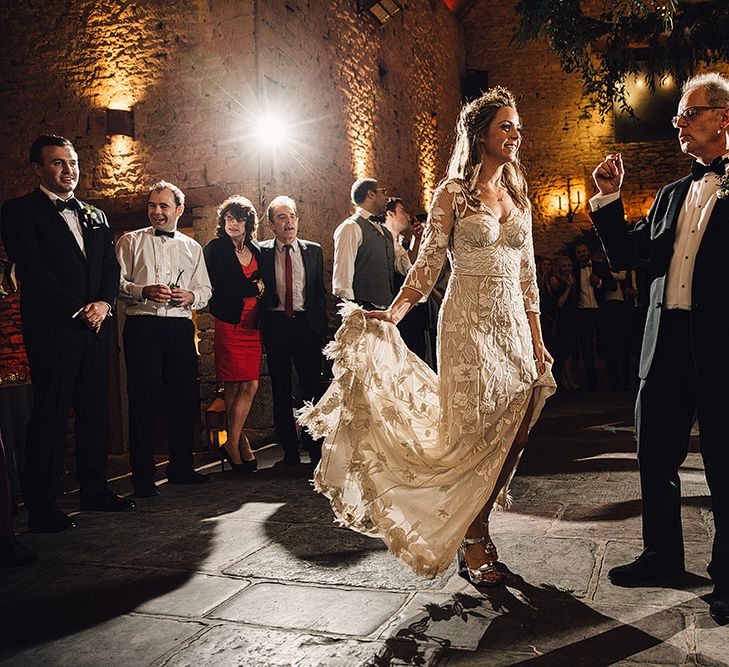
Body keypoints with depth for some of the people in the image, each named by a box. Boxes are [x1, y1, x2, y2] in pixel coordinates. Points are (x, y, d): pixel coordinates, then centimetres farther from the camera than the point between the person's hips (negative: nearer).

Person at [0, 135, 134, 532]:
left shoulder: (95, 216, 20)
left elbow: (111, 267, 16)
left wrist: (103, 303, -4)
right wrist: (78, 310, -12)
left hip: (94, 326, 6)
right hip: (52, 328, -6)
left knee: (95, 410, 9)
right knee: (50, 414, -4)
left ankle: (94, 490, 19)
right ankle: (42, 505, 4)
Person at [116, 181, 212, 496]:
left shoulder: (192, 247, 18)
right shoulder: (131, 241, 9)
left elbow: (205, 289, 15)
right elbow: (116, 281, 1)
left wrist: (191, 296, -7)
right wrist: (143, 291, -16)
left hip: (181, 327, 3)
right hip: (143, 326, -3)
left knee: (184, 399, 6)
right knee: (143, 399, -4)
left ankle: (181, 467, 20)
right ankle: (142, 475, 5)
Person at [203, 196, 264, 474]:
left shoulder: (256, 250, 16)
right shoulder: (215, 249, 1)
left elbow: (264, 287, 19)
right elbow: (220, 288, -10)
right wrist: (254, 288, -2)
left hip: (252, 324, 5)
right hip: (229, 323, -4)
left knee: (250, 385, -2)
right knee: (235, 386, -5)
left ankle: (233, 443, 8)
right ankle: (237, 444, 4)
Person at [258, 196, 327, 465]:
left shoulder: (314, 251, 8)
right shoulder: (261, 252, 4)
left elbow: (320, 290, 10)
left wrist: (319, 323, 4)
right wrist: (262, 325, -4)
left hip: (307, 324, 1)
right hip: (275, 325, 0)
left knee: (312, 387, 1)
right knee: (281, 390, 6)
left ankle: (315, 446, 12)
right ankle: (289, 447, 17)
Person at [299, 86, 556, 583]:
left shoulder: (518, 197, 14)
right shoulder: (453, 194, -2)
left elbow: (527, 276, 15)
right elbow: (427, 266, -8)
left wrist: (537, 341, 12)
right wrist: (392, 314, -22)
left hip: (514, 325, 6)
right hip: (469, 324, -6)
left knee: (513, 433, 3)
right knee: (473, 434, -2)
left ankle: (476, 530, 21)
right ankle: (473, 543, 15)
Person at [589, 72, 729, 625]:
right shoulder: (672, 195, 17)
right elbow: (625, 255, 14)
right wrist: (609, 198, 6)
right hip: (666, 345, 6)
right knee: (656, 456, 15)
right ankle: (663, 554, 33)